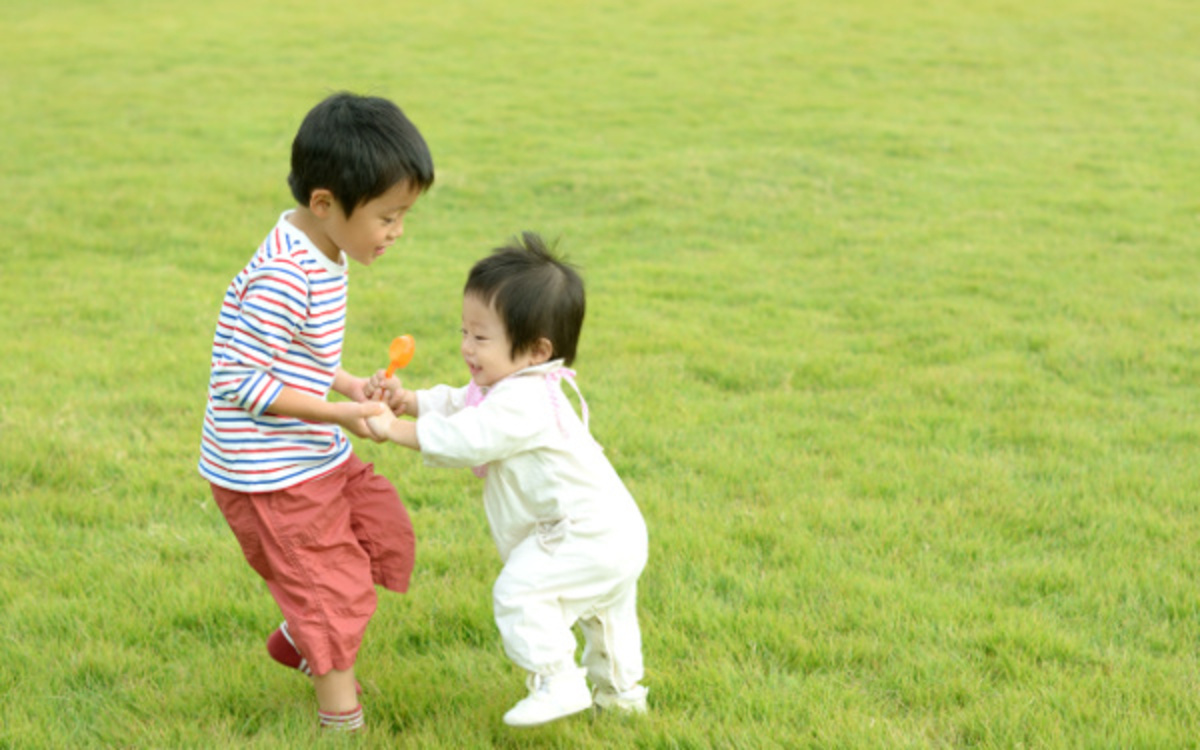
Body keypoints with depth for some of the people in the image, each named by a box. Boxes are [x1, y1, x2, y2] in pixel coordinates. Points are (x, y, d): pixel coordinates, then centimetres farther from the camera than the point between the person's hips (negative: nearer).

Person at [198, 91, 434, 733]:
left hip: (318, 456, 9)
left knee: (386, 539, 17)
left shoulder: (323, 253, 2)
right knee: (333, 585, 3)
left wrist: (351, 385, 4)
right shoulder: (284, 279, -28)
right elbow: (237, 380, -27)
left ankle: (298, 642, 36)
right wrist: (338, 412, -23)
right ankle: (341, 719, 22)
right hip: (267, 473, -9)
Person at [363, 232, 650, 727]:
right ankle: (620, 691, 44)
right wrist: (407, 401, -4)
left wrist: (394, 430, -24)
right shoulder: (511, 387, 9)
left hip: (587, 535, -11)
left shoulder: (524, 403, -25)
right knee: (601, 611, 26)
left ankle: (558, 683, -11)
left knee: (519, 592, -18)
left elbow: (466, 438, -30)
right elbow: (454, 405, 13)